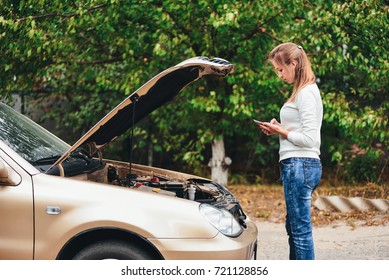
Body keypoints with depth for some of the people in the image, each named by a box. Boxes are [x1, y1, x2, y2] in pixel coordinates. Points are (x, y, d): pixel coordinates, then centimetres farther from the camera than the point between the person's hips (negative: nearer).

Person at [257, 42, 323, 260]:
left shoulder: (306, 93, -13)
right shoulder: (303, 91, 18)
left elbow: (309, 139, -19)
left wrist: (281, 131, -8)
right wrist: (279, 129, 8)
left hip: (300, 166, -11)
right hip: (298, 165, 11)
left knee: (301, 230, -7)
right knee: (294, 227, 17)